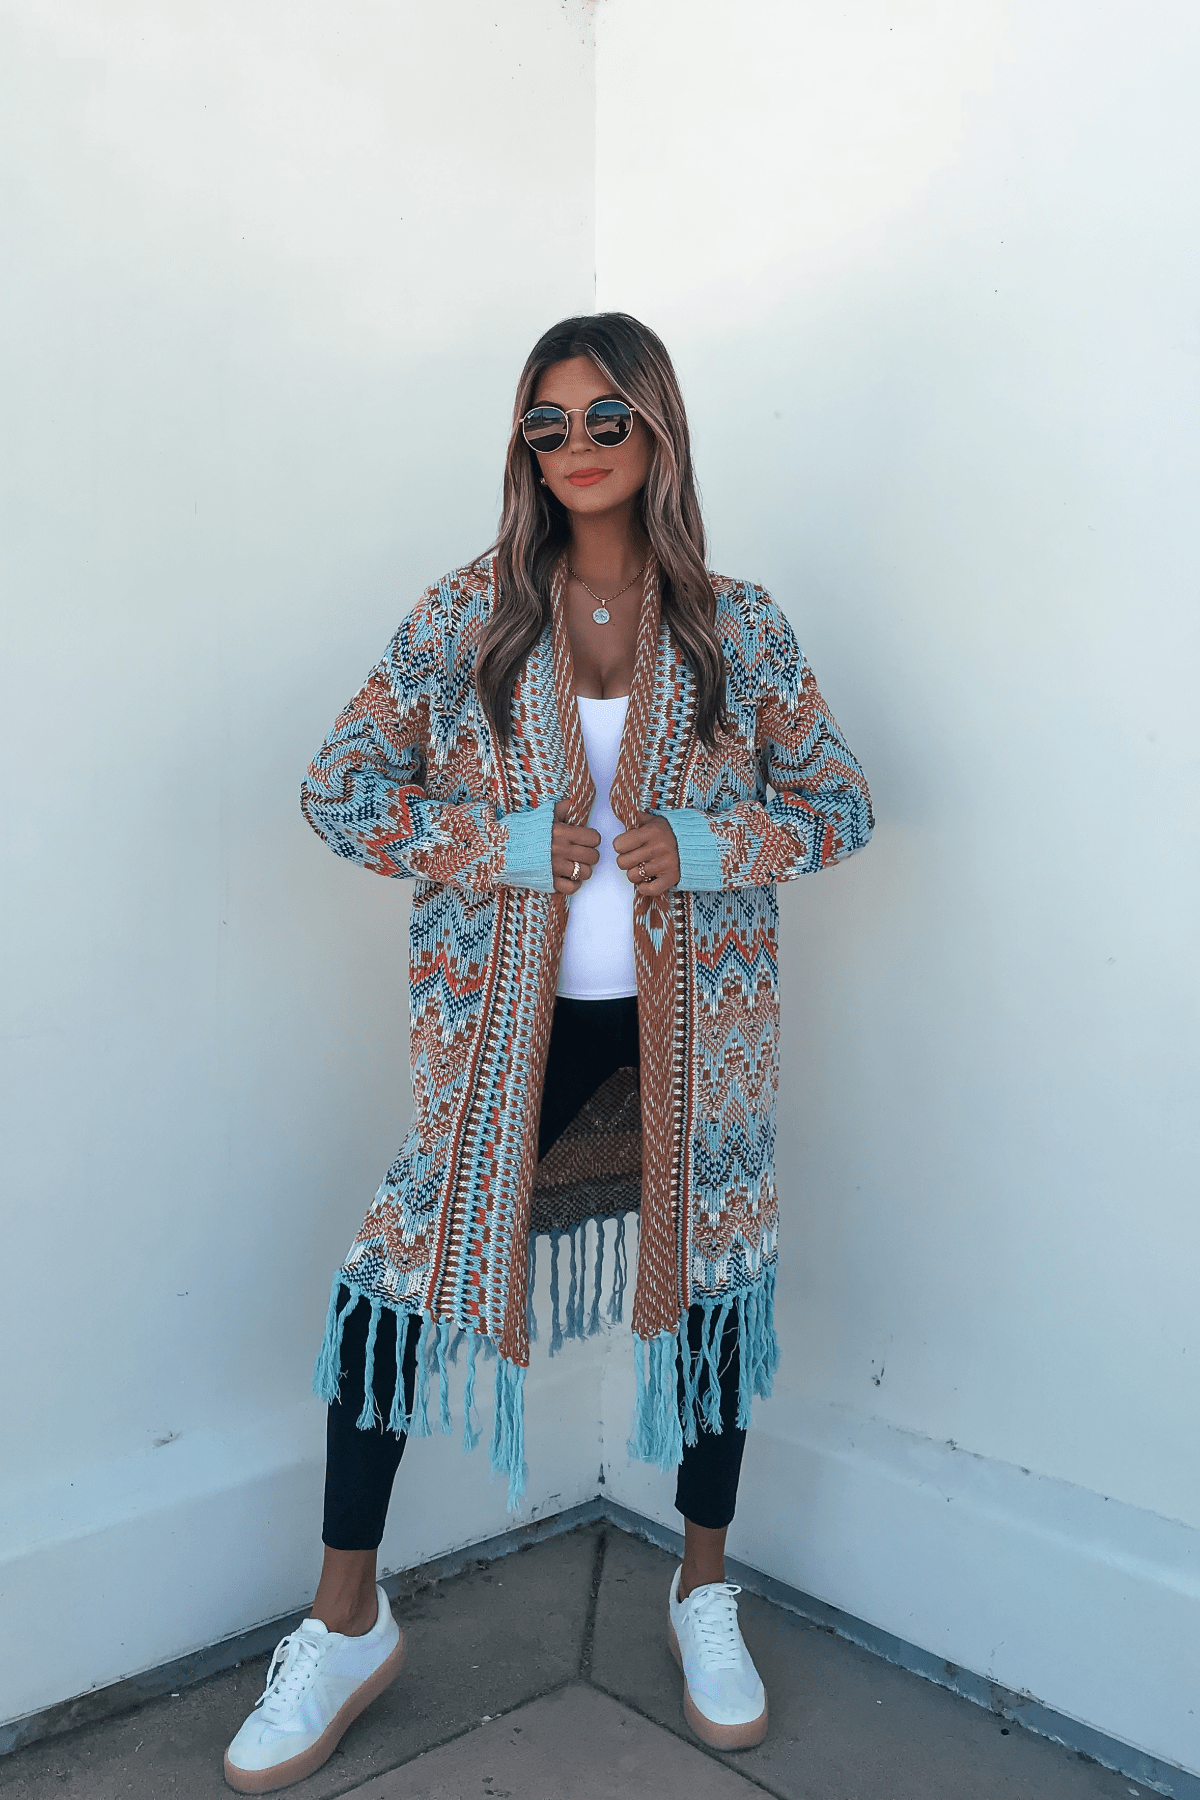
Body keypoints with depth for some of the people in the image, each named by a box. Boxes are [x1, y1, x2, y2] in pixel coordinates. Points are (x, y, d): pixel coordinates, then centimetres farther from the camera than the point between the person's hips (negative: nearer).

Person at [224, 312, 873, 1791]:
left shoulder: (736, 625, 1)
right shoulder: (468, 615, -1)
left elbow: (839, 804, 6)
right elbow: (338, 789, -2)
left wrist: (702, 848, -12)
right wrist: (503, 847, -13)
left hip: (695, 1014, 1)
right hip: (514, 1017, 0)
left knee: (711, 1277, 11)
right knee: (398, 1274, -1)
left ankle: (704, 1587, 38)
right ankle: (347, 1624, 23)